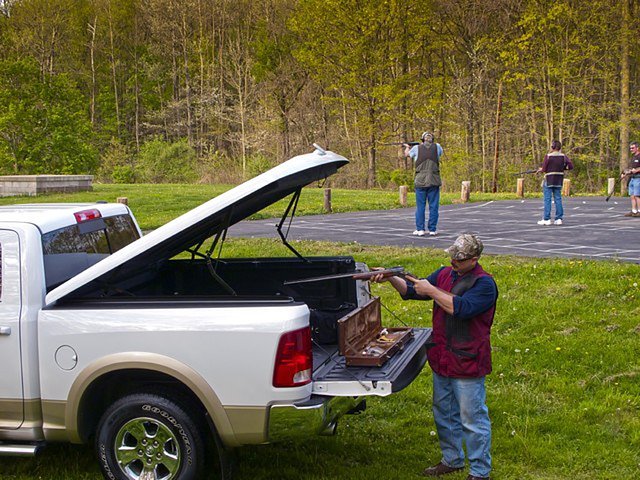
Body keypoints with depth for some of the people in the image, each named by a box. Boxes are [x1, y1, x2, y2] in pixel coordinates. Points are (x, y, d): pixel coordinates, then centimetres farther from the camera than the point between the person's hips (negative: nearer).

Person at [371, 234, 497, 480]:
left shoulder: (484, 284, -14)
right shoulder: (445, 273, 8)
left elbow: (460, 308, -27)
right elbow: (411, 290, 11)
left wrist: (431, 290, -22)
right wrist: (390, 278, -5)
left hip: (468, 363, -8)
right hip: (442, 359, 8)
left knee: (473, 418, 1)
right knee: (444, 414, 19)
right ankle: (452, 460, 36)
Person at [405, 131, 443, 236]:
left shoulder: (417, 148, 1)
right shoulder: (437, 147, 3)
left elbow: (407, 154, 20)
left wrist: (407, 147, 43)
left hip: (421, 181, 0)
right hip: (434, 181, 0)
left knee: (420, 206, 5)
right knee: (433, 206, 5)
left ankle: (420, 229, 3)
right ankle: (432, 229, 4)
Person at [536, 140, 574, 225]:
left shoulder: (548, 156, -11)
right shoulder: (563, 156, 1)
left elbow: (544, 169, -10)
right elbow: (571, 166, -3)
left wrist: (541, 170, 11)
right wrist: (562, 167, 10)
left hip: (549, 180, -4)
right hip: (559, 181, 4)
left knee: (547, 199, 0)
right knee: (558, 199, 9)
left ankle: (546, 219, -1)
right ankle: (559, 218, 8)